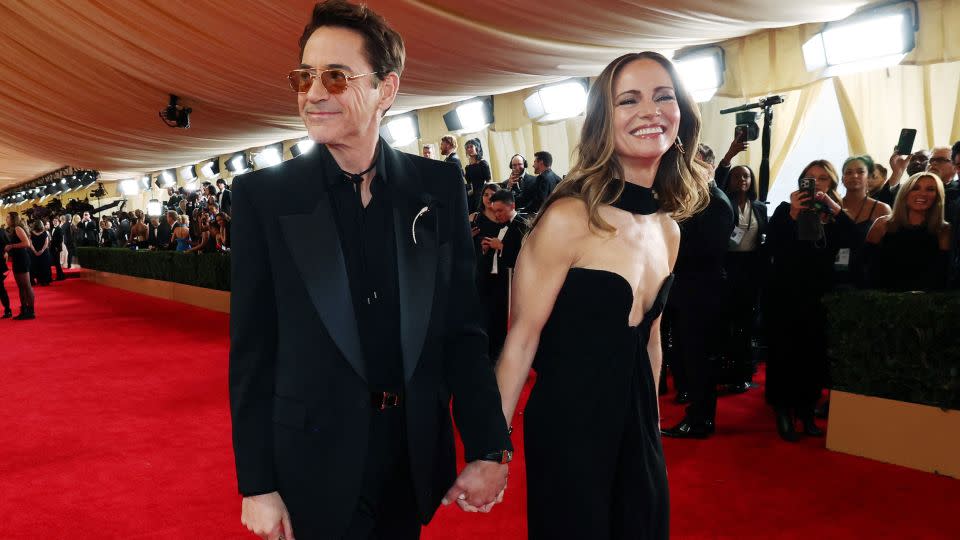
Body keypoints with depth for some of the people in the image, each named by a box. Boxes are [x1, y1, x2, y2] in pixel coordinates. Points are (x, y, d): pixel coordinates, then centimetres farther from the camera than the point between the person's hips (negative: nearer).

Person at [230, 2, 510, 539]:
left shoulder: (439, 186, -3)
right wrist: (258, 485, -6)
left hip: (416, 453, 3)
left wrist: (489, 448, -5)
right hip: (314, 462, -2)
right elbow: (253, 350, -6)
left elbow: (464, 328, -1)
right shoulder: (263, 195, -7)